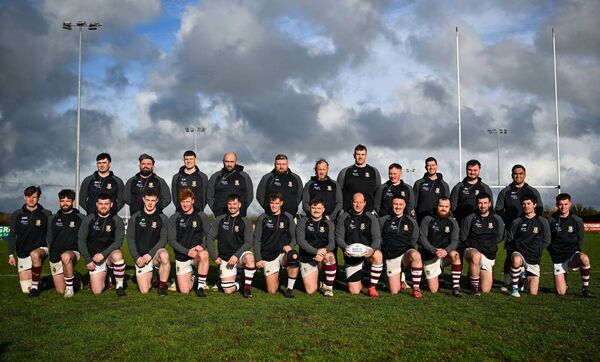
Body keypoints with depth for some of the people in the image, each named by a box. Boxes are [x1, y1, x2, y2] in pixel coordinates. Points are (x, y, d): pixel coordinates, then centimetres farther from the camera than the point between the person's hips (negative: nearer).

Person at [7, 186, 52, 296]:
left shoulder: (46, 215, -2)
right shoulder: (17, 214, 4)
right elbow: (12, 236, 9)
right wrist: (11, 254, 3)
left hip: (41, 248, -2)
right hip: (23, 254, 2)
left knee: (34, 254, -41)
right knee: (26, 290, -2)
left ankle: (36, 284, -22)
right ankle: (39, 279, 32)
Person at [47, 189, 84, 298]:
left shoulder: (80, 218, 3)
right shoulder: (53, 219, 12)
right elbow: (49, 239, 20)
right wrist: (52, 253, 13)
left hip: (73, 252, -4)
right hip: (55, 257, 4)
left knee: (66, 256, -42)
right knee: (60, 291, 0)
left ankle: (70, 287, -22)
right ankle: (75, 279, 33)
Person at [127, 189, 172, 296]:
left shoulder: (162, 218, 1)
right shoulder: (135, 217, 4)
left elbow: (163, 239, -5)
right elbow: (130, 239, 3)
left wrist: (150, 254, -17)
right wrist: (137, 257, -9)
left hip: (156, 253, -1)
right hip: (140, 258, 1)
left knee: (164, 256, -38)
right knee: (144, 291, -9)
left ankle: (162, 286, -16)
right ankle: (151, 277, 27)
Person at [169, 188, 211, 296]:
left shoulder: (201, 216, 0)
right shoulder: (174, 218, -1)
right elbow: (171, 240, -4)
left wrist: (202, 246, -18)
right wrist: (187, 251, -18)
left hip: (197, 253, 0)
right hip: (181, 257, 1)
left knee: (204, 254, -38)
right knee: (184, 291, -8)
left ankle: (200, 286, -21)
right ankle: (192, 277, 27)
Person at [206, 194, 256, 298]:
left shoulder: (245, 222, -1)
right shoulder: (220, 220, 5)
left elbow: (248, 242, -9)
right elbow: (210, 238, 7)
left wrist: (236, 256, -21)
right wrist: (214, 257, -1)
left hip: (240, 255, -1)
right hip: (225, 259, 2)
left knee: (249, 257, -38)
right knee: (228, 290, -12)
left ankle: (247, 286, -19)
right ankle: (238, 284, 24)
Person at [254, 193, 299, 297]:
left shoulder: (288, 218, 4)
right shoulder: (262, 218, 2)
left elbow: (294, 237, 7)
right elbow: (256, 240, 3)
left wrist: (290, 247, -15)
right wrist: (258, 259, -4)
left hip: (283, 253, 0)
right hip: (268, 257, 0)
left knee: (294, 257, -37)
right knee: (272, 291, -7)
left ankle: (290, 288, -18)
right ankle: (276, 278, 29)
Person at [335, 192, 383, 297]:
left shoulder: (371, 218, 1)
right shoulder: (343, 218, 1)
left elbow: (377, 238, -6)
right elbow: (339, 237, -1)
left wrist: (372, 249, -27)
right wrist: (345, 248, -23)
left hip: (367, 251, 0)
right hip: (351, 256, 0)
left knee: (378, 255, -38)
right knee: (354, 291, -5)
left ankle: (372, 287, -21)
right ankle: (359, 280, 33)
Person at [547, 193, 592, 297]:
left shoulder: (577, 220, 0)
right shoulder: (551, 221, -2)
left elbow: (581, 239, 11)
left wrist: (575, 251, 4)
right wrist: (554, 252, 1)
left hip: (573, 254, 1)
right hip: (558, 258, -1)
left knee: (584, 258, -38)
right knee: (561, 292, -9)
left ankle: (585, 288, -18)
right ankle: (563, 282, 30)